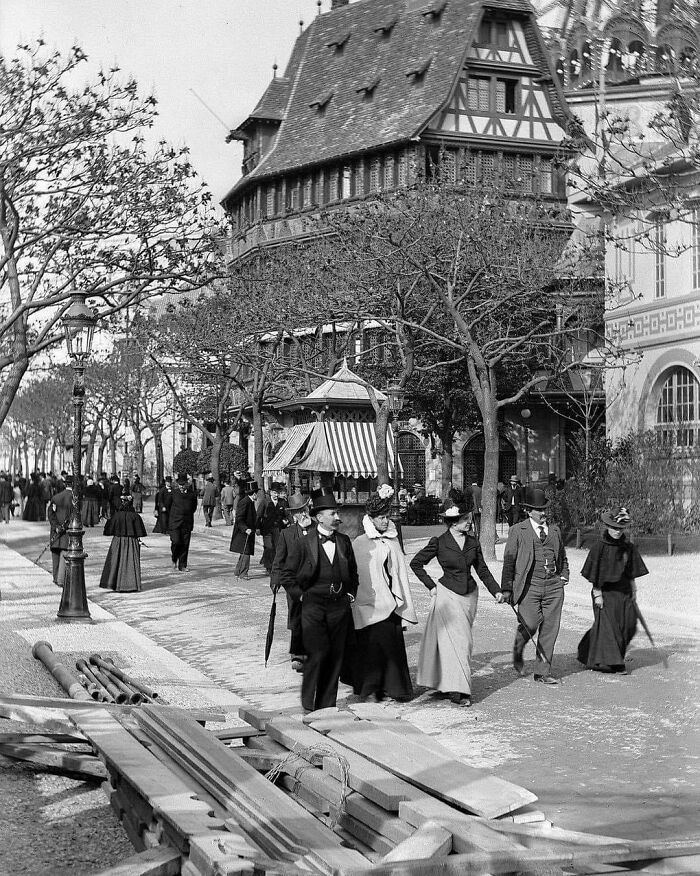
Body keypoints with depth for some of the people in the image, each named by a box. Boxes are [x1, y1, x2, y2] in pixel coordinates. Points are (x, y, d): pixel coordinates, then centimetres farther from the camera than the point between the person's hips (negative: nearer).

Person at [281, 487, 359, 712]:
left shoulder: (344, 542, 9)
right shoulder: (304, 544, -3)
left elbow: (353, 572, 23)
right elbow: (287, 576, 4)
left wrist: (351, 592, 12)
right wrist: (301, 595, -3)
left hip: (340, 605, 4)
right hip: (314, 605, -4)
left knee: (336, 656, 5)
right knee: (318, 653, -12)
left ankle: (327, 705, 15)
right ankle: (308, 705, 3)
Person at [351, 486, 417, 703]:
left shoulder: (393, 541, 12)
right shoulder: (360, 544, -4)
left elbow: (400, 571, 15)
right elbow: (355, 574, -5)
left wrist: (401, 600, 12)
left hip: (391, 601, 5)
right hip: (370, 601, -5)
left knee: (394, 642, 3)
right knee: (372, 643, -2)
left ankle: (392, 686, 13)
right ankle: (370, 689, 8)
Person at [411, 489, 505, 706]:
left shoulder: (473, 543, 5)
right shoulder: (439, 543, -9)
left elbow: (482, 570, 12)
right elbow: (416, 563, 1)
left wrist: (496, 591, 2)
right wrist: (431, 586, -1)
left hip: (469, 595, 5)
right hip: (448, 594, -5)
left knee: (465, 641, 9)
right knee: (454, 641, -9)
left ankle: (447, 682, 23)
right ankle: (457, 689, -9)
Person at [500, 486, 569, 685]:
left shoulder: (554, 530, 16)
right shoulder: (518, 531, 2)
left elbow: (562, 557, 29)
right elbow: (509, 561, 0)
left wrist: (564, 576, 13)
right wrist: (507, 589, -5)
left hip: (553, 586, 4)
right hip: (529, 586, -4)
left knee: (550, 628, 2)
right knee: (529, 625, -13)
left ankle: (542, 672, 12)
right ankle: (518, 650, 21)